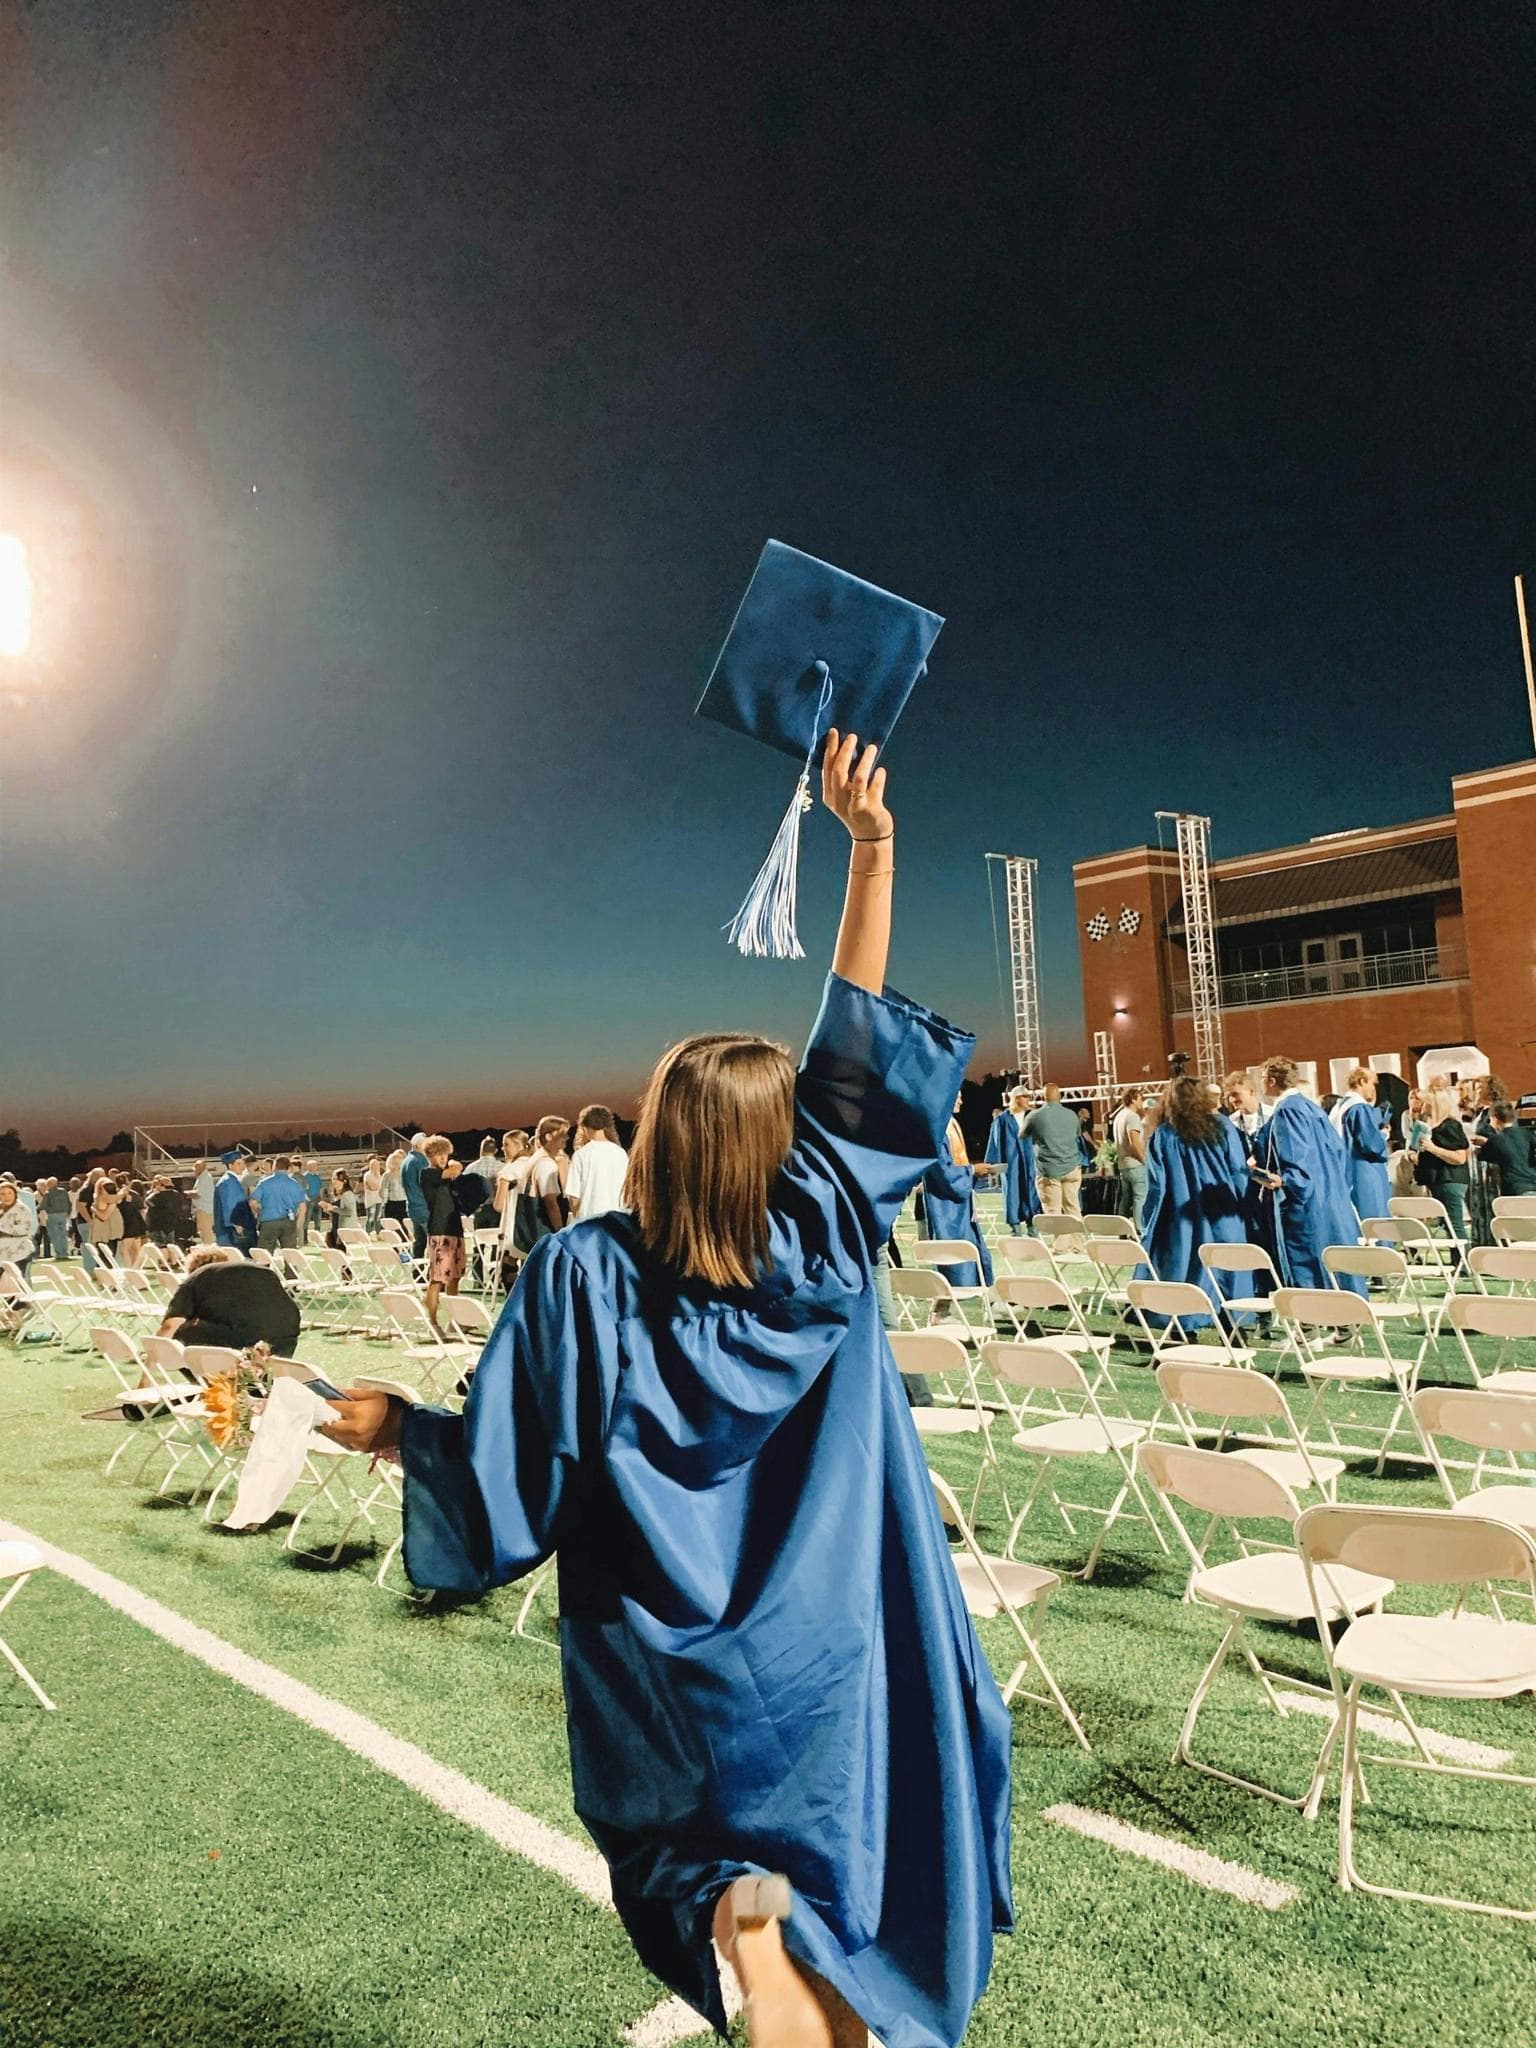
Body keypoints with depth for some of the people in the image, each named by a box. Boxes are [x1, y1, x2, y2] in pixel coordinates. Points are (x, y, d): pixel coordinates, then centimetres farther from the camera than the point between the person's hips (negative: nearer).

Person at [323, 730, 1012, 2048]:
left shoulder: (586, 1273, -17)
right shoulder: (818, 1237, -12)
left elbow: (505, 1470, -11)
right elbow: (857, 1045, -6)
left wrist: (393, 1428, 9)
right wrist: (872, 848, -5)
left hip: (669, 1678, -1)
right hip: (824, 1659, 2)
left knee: (700, 1861, 23)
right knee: (837, 1888, 22)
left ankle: (735, 1907, -4)